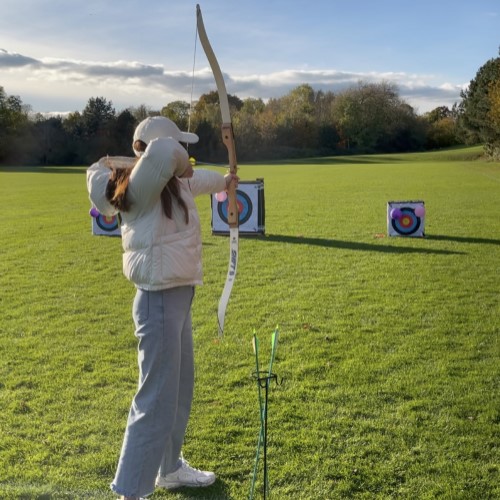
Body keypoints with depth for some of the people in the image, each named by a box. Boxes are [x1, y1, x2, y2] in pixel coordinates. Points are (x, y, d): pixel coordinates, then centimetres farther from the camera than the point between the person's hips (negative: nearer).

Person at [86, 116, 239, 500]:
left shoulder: (171, 184, 7)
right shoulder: (141, 186, -19)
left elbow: (195, 182, 29)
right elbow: (164, 151, -38)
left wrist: (224, 181, 47)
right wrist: (181, 166, -17)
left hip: (177, 297, 10)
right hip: (161, 301, -10)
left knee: (180, 387, 22)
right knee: (157, 399, -5)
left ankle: (169, 468, 40)